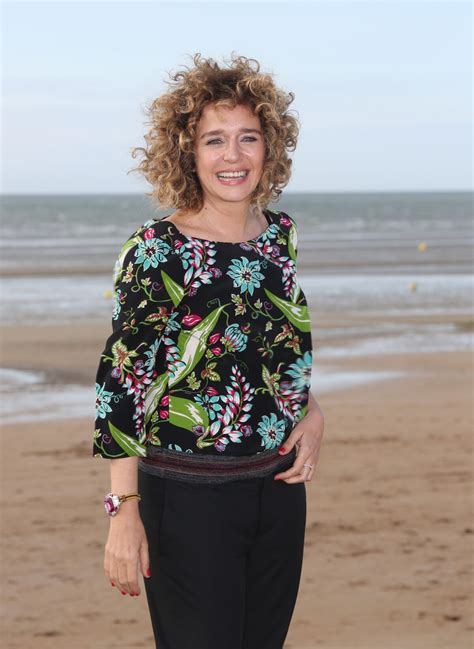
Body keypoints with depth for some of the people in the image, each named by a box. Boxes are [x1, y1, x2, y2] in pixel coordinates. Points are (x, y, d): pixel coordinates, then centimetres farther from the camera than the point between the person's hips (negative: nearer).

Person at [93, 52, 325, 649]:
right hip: (188, 498, -6)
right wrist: (124, 513, -17)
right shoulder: (155, 251, -13)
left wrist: (312, 411, 1)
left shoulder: (280, 235, 5)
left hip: (279, 485, 6)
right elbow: (121, 383, -13)